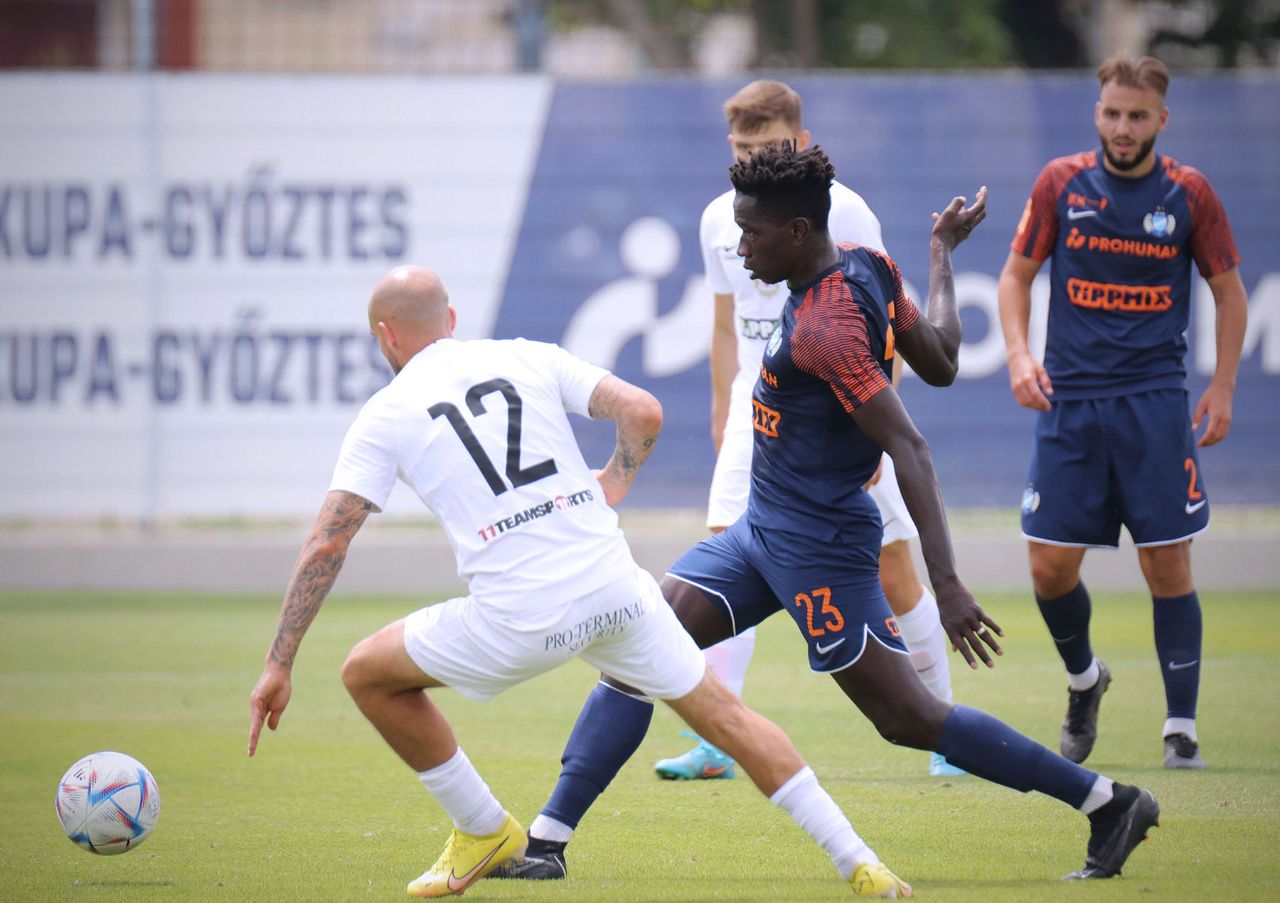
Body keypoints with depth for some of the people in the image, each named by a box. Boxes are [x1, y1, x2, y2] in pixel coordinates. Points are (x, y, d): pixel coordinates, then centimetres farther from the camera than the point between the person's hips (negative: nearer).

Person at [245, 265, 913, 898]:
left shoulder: (383, 417, 8)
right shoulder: (531, 359, 14)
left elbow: (326, 545, 1)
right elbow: (643, 413, 3)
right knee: (721, 713, 16)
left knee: (368, 673, 19)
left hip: (518, 622, -3)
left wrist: (279, 666, 3)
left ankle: (483, 832, 25)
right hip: (613, 586, 3)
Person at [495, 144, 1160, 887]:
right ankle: (547, 839, 0)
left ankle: (1111, 804, 6)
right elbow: (941, 363, 13)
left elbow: (909, 448, -28)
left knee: (912, 719, -4)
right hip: (762, 528, 10)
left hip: (818, 545, -10)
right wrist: (943, 252, 28)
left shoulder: (825, 329, -24)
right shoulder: (869, 270, 2)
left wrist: (946, 585, -33)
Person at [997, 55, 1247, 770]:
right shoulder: (1062, 183, 1)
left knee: (1168, 563, -5)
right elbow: (1018, 273, 10)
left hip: (1155, 401, -1)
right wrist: (1019, 354, -5)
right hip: (1070, 397, 1)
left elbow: (1230, 290, 8)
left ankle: (1181, 728, 1)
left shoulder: (1188, 193, 0)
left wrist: (1223, 389, 1)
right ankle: (1085, 679, 27)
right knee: (1051, 567, -2)